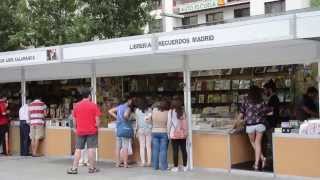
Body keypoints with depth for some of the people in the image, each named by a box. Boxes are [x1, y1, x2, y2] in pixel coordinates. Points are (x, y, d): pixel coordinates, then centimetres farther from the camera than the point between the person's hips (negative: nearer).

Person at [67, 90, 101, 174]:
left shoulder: (76, 106, 5)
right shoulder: (93, 105, -4)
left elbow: (74, 120, 8)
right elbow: (97, 120, -7)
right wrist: (97, 126, 10)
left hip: (80, 131, 3)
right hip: (92, 131, -3)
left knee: (78, 149, 5)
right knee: (91, 149, 1)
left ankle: (74, 168, 3)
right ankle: (92, 168, 4)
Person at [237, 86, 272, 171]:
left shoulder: (246, 102, -1)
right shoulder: (262, 102, 2)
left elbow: (241, 114, -2)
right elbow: (270, 112, 4)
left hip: (250, 125, -1)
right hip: (260, 124, 1)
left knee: (253, 142, 20)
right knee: (258, 143, 8)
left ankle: (262, 158, 15)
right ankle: (256, 163, 2)